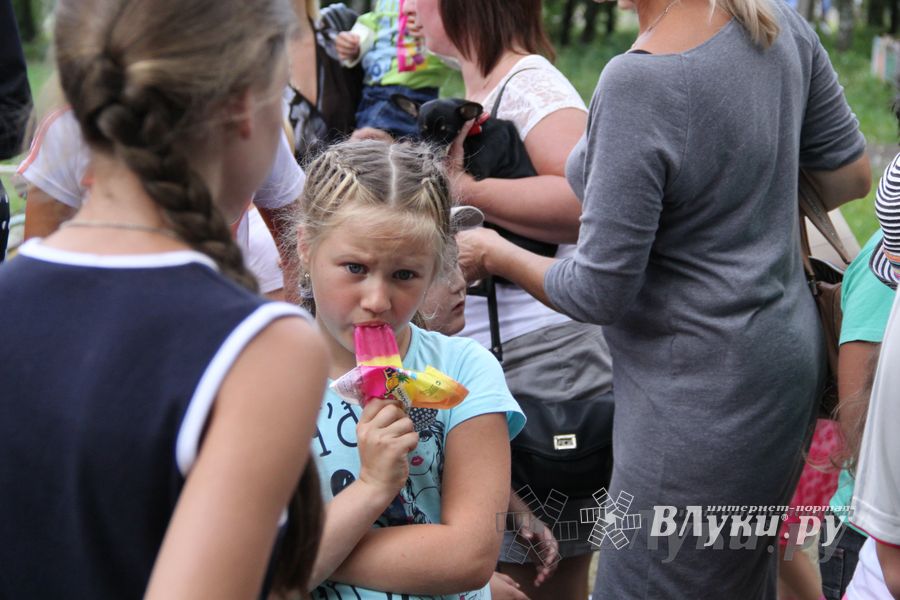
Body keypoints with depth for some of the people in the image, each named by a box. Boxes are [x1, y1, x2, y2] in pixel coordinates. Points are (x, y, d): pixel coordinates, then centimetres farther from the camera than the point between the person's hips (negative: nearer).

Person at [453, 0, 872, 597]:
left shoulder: (638, 83, -26)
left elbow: (597, 294, -19)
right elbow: (852, 177, 10)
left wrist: (494, 253, -2)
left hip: (704, 385, -9)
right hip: (789, 349, 9)